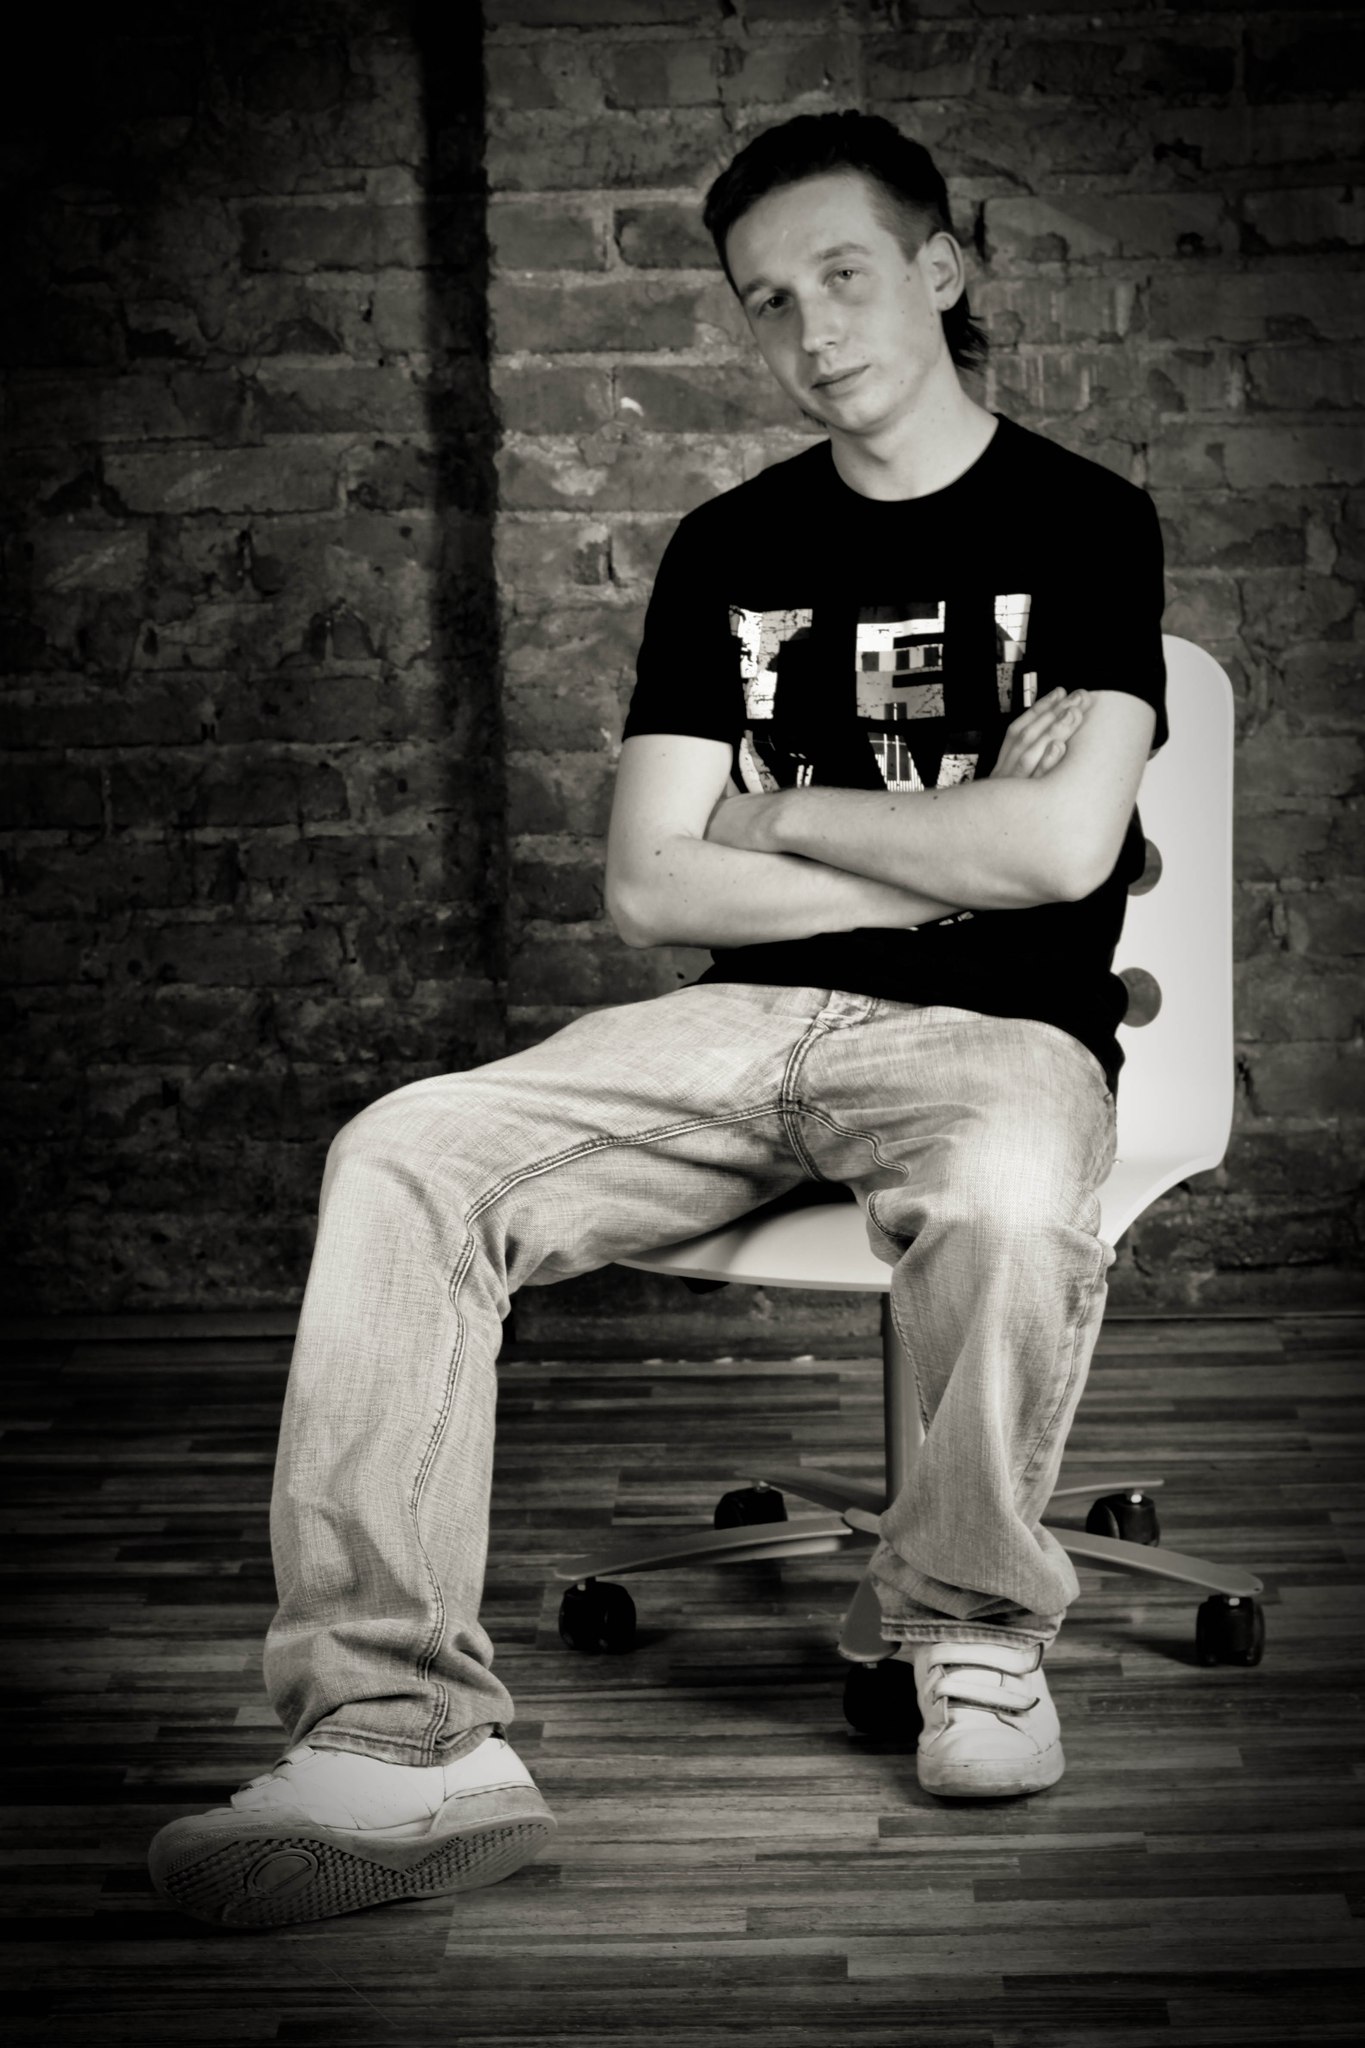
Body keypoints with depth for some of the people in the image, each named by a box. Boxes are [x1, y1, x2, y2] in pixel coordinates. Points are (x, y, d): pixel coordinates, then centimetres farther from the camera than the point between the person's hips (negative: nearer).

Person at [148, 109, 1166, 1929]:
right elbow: (652, 888, 4)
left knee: (1006, 1209, -40)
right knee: (402, 1160, -21)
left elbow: (1062, 850, -11)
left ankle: (978, 1635, -9)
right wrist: (948, 856, -4)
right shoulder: (728, 552, 15)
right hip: (745, 1025, 4)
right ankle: (402, 1734, -29)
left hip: (995, 1030, -3)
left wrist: (783, 814, 0)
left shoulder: (1082, 525, 4)